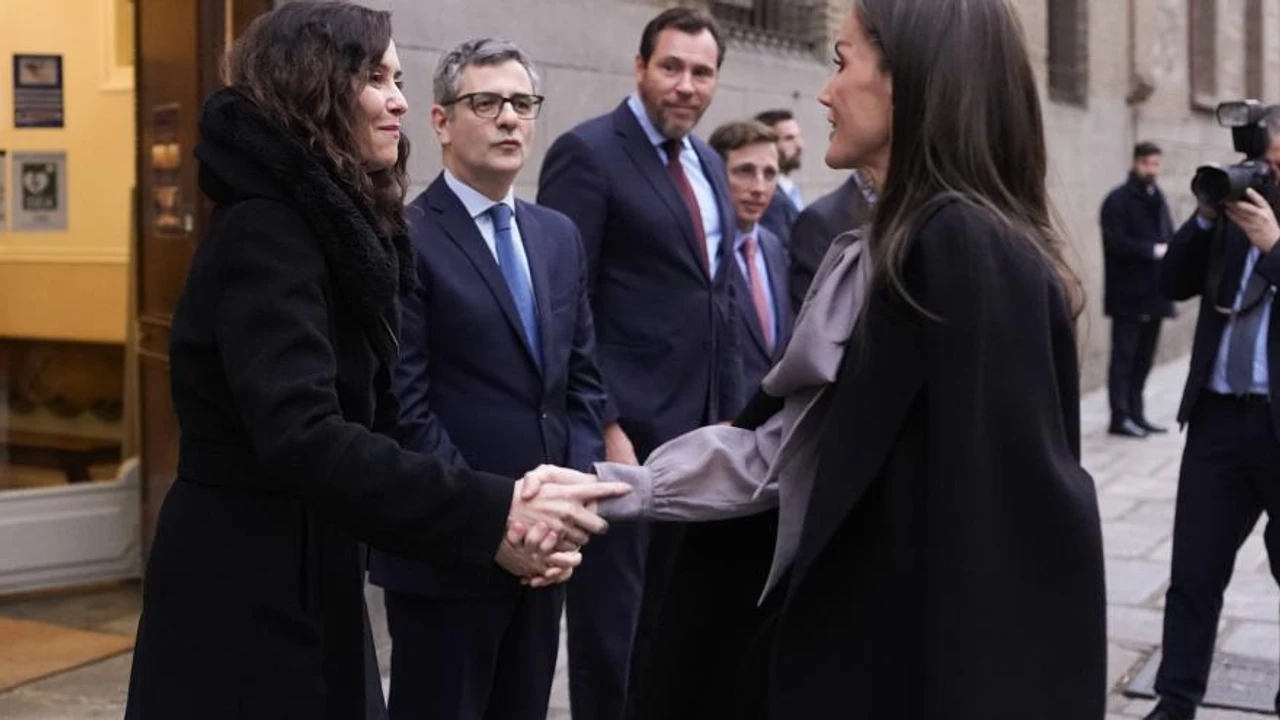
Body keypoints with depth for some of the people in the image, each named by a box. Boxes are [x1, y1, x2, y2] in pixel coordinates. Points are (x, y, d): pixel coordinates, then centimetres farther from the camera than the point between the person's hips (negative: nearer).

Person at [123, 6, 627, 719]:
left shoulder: (337, 226, 11)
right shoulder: (264, 233, -18)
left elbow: (375, 418, 6)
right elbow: (301, 436, -31)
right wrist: (488, 515, -35)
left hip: (304, 578, 9)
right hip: (246, 592, -9)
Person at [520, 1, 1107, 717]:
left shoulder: (963, 249, -20)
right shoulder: (889, 255, 8)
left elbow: (998, 512, -23)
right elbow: (788, 443, 7)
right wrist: (608, 488, 3)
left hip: (909, 656, -8)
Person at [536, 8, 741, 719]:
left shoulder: (709, 165, 15)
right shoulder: (588, 152, -9)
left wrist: (731, 413, 12)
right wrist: (600, 425, -20)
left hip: (700, 428, 8)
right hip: (624, 428, -7)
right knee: (610, 620, 3)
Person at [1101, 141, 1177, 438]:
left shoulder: (1158, 198, 16)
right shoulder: (1118, 200, -8)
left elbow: (1168, 236, 18)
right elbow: (1115, 242, -17)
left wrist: (1169, 251, -4)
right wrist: (1153, 250, -16)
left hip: (1154, 291, 7)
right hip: (1128, 293, -7)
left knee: (1143, 358, 11)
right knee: (1124, 356, -3)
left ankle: (1136, 414, 18)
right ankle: (1121, 416, 1)